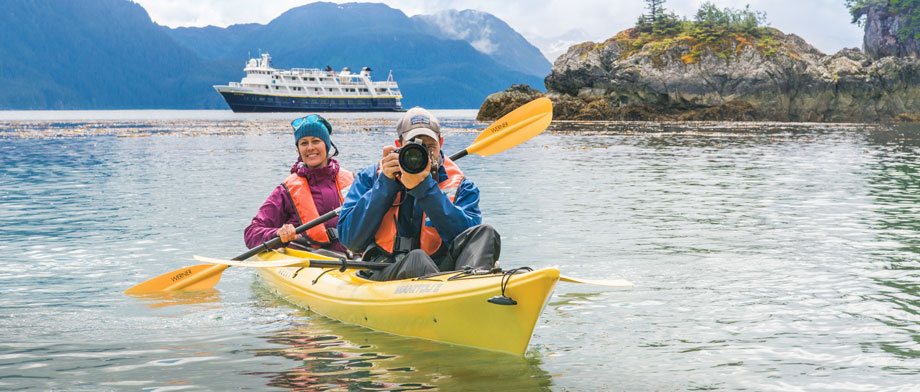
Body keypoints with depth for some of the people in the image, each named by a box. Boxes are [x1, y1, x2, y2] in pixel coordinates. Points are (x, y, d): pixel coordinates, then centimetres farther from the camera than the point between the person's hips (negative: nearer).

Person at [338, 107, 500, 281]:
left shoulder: (459, 185, 13)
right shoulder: (370, 178, 13)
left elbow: (469, 236, -8)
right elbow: (350, 241, 0)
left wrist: (425, 187, -12)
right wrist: (385, 183, -3)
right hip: (383, 271, -1)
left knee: (485, 233, -23)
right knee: (417, 259, -35)